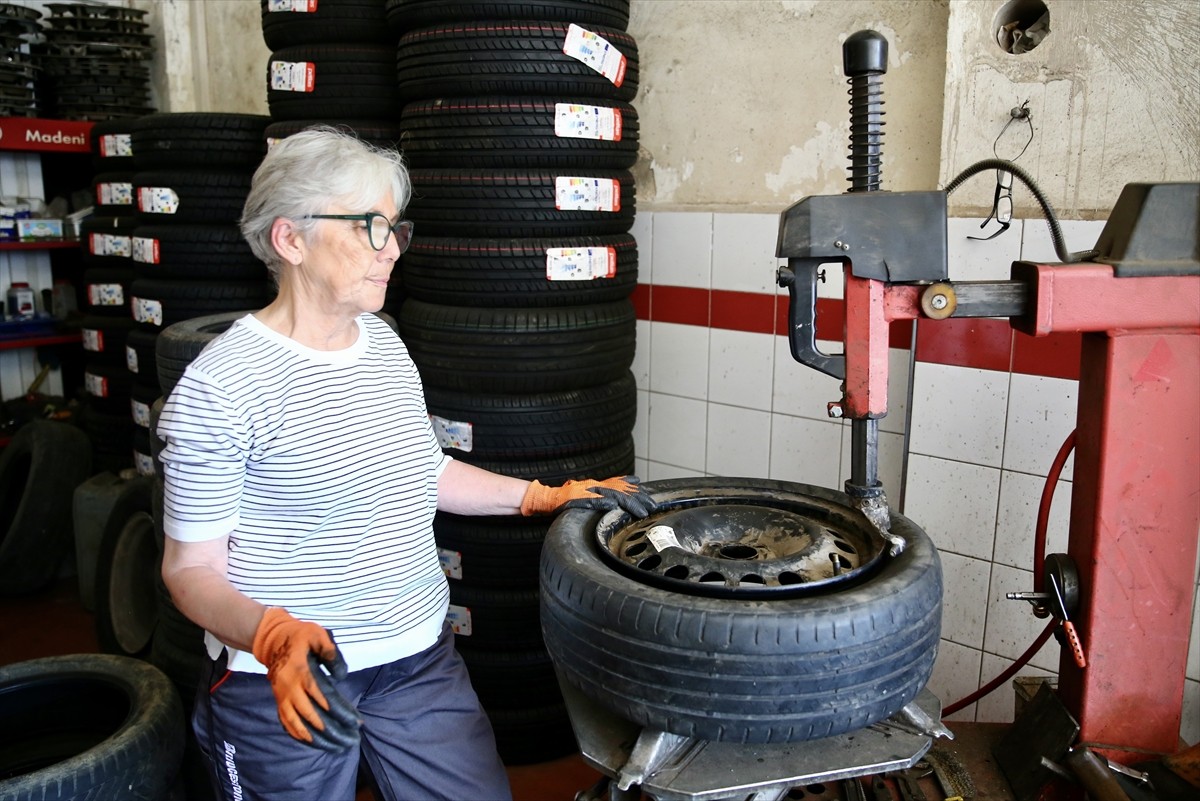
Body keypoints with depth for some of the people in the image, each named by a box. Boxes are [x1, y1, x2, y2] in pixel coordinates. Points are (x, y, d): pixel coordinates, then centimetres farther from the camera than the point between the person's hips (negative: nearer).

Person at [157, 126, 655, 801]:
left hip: (422, 658, 6)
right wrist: (278, 638, -29)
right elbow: (191, 569, -12)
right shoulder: (220, 385, -17)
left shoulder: (385, 343, 4)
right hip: (282, 685, -5)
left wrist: (546, 496, 12)